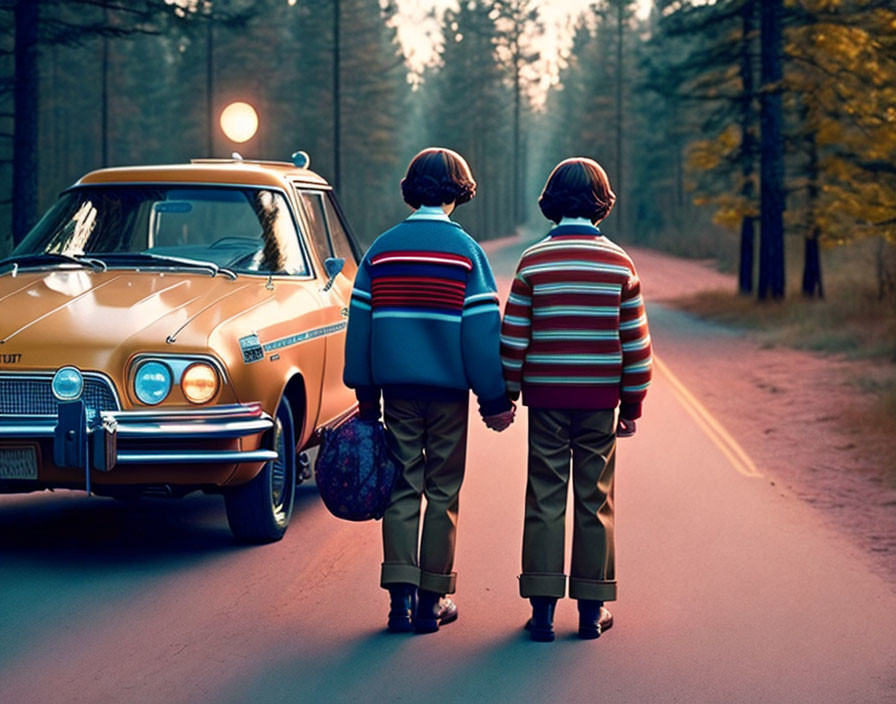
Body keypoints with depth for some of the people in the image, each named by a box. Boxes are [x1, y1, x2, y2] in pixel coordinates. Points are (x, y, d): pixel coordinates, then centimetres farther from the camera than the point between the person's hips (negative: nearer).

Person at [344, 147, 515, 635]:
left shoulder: (382, 249, 4)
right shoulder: (466, 250, -6)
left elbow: (359, 323, 6)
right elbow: (483, 329, -8)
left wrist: (364, 392, 13)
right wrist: (495, 401, -4)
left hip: (397, 388, 2)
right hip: (448, 390, -2)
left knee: (403, 490, 7)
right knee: (442, 493, 6)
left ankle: (401, 594, -1)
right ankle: (432, 601, 9)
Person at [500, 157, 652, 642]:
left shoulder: (533, 261, -3)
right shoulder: (619, 263, 0)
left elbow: (513, 338, -3)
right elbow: (636, 343, 2)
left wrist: (504, 397, 6)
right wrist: (631, 406, 10)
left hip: (546, 397, 0)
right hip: (599, 400, 0)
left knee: (545, 499, 4)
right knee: (594, 501, 7)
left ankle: (542, 607, 2)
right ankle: (592, 609, 10)